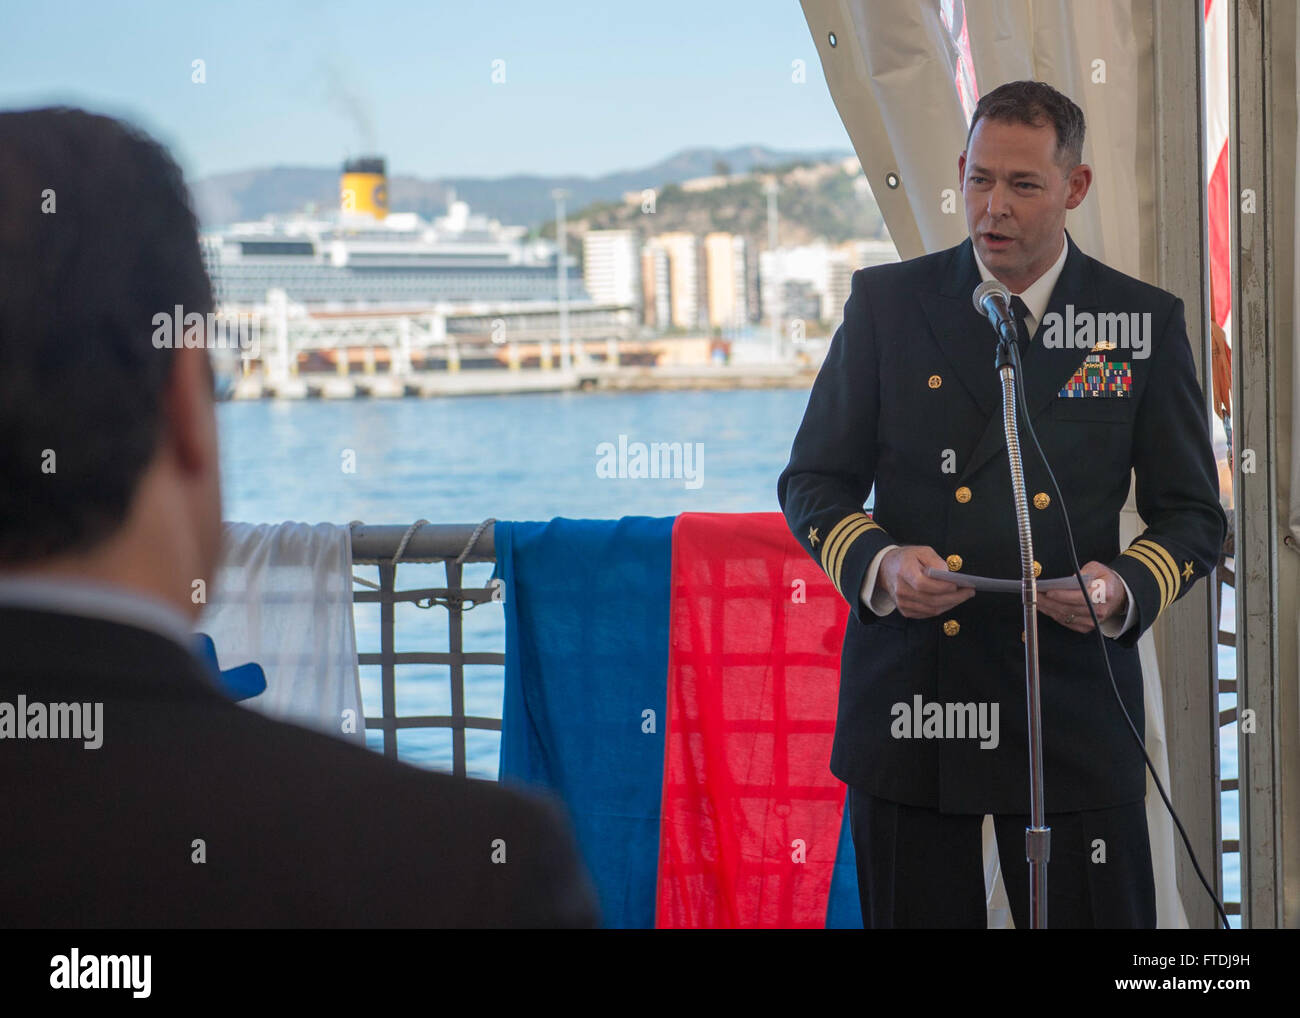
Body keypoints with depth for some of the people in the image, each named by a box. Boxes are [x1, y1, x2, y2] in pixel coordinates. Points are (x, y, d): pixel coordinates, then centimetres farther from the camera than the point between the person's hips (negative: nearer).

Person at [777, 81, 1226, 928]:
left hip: (1072, 713, 0)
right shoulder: (886, 302, 6)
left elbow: (1194, 517, 8)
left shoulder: (1146, 325, 5)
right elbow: (813, 482, 8)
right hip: (910, 707, 1)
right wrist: (879, 563, -12)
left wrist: (1125, 588, -13)